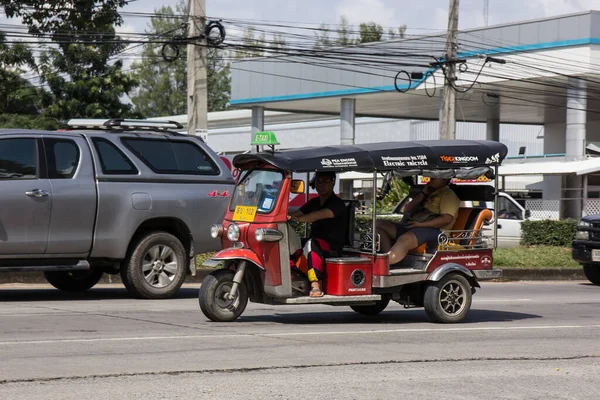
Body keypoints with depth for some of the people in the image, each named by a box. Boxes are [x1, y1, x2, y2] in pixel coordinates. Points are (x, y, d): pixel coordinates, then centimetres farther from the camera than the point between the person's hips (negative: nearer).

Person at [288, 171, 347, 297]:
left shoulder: (337, 204, -7)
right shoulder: (314, 203, 19)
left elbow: (321, 214, -26)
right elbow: (298, 213, 6)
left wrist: (299, 219, -41)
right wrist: (286, 217, -17)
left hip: (333, 247, -7)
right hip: (316, 245, 7)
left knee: (311, 244, -38)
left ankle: (315, 285, -42)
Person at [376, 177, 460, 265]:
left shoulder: (448, 194, 2)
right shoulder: (430, 193, 29)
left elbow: (446, 219, -14)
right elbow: (408, 210, 22)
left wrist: (421, 224, -17)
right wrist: (423, 193, 11)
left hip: (432, 229, -10)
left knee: (405, 239, -40)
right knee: (378, 225, -5)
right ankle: (389, 257, -26)